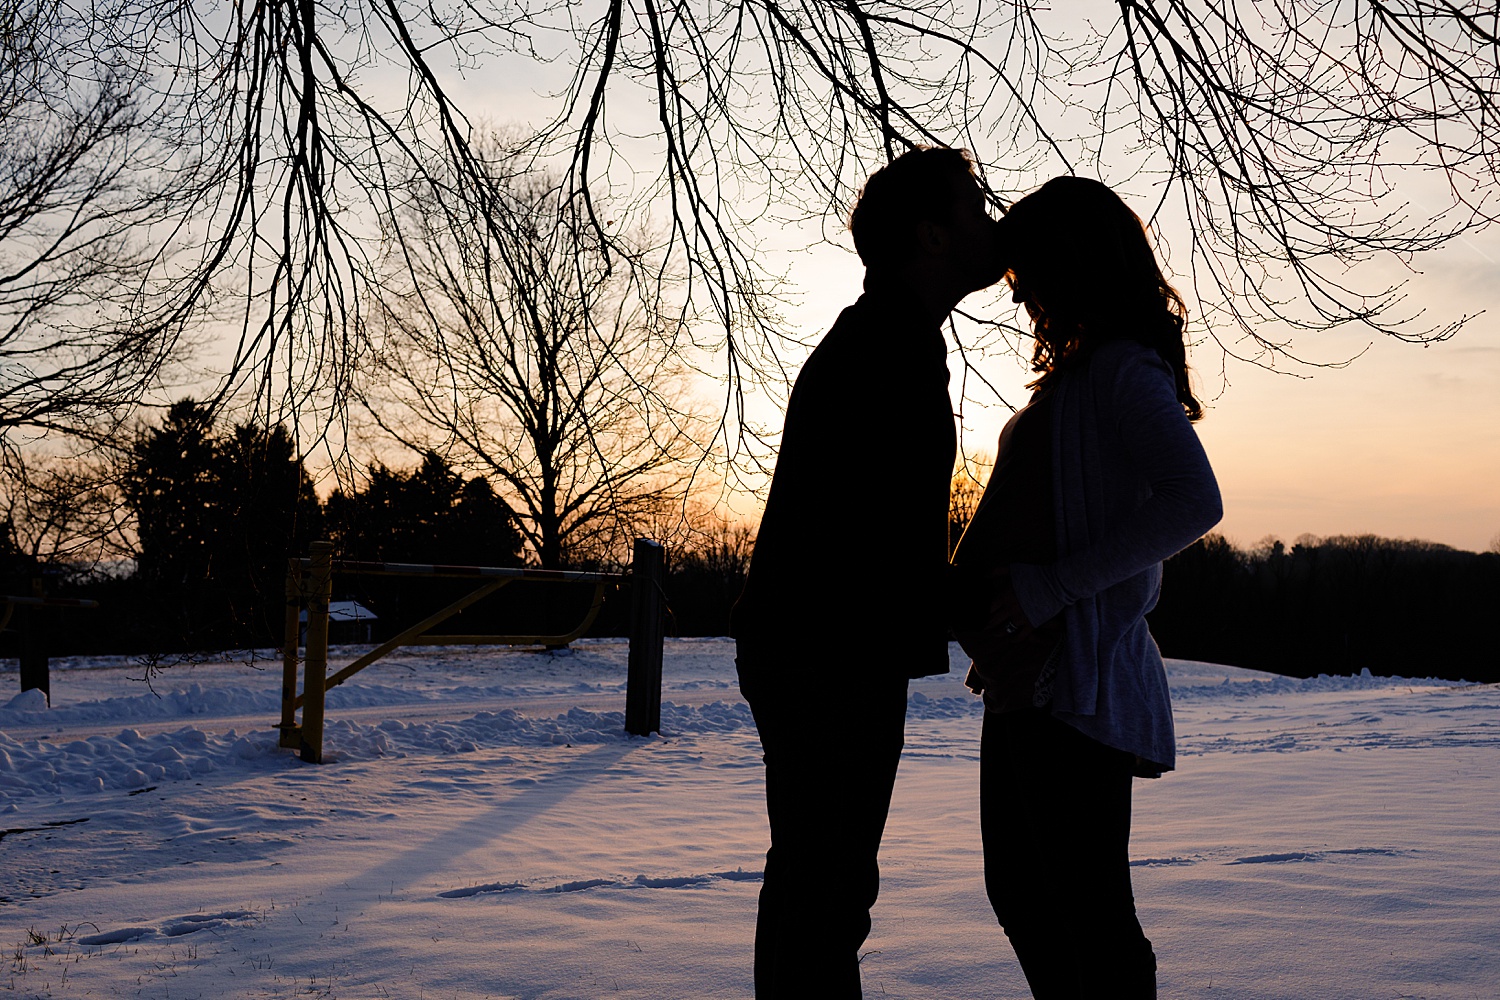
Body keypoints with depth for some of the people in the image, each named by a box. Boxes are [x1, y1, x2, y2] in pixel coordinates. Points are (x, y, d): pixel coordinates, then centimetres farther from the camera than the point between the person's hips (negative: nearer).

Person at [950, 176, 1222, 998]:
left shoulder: (1124, 368, -11)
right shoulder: (1080, 371, 18)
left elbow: (1193, 502, -25)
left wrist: (1052, 587, -23)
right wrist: (977, 603, 12)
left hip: (1078, 675, -10)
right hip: (1029, 676, 10)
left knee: (1089, 909, -5)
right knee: (1023, 893, 17)